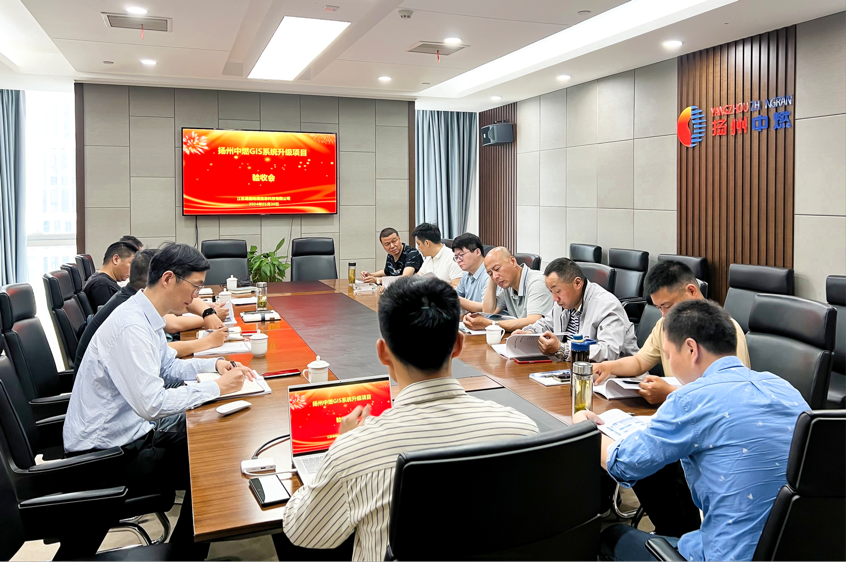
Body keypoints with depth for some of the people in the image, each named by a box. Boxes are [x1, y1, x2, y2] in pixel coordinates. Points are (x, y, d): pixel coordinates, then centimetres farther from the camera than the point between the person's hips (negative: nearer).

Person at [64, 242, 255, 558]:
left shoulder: (146, 316, 4)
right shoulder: (131, 326, -27)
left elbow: (169, 367, 18)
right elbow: (152, 405, -33)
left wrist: (215, 364, 3)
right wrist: (217, 388, -23)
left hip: (129, 429, 10)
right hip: (105, 454, -10)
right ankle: (183, 550, 10)